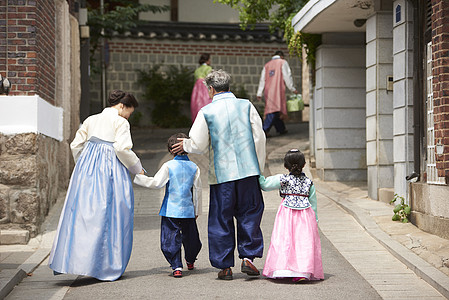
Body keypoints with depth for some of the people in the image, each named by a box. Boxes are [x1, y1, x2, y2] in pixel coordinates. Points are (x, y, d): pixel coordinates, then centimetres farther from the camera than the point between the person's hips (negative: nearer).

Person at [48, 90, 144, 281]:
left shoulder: (91, 120, 18)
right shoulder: (120, 122, -1)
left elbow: (76, 146, 17)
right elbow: (122, 149, -13)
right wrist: (137, 168, -1)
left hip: (86, 167, 6)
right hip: (110, 170, -6)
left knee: (83, 211, 7)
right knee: (108, 214, -1)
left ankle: (72, 258, 4)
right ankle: (106, 266, 2)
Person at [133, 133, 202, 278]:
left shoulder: (168, 166, -7)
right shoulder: (194, 167, 4)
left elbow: (155, 183, -13)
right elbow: (197, 190, 9)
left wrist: (138, 177, 0)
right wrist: (196, 211, 18)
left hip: (171, 211, -3)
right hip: (188, 211, 4)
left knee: (170, 239, 1)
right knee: (191, 239, 19)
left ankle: (177, 266, -8)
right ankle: (190, 261, 38)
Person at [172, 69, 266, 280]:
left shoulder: (206, 112, -3)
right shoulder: (246, 106, 2)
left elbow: (198, 145, 0)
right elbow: (259, 138, 2)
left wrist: (185, 145, 23)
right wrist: (259, 167, 12)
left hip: (221, 173, -1)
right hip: (247, 169, 1)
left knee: (221, 218, 7)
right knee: (249, 214, 13)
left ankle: (225, 266, 10)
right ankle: (248, 257, 5)